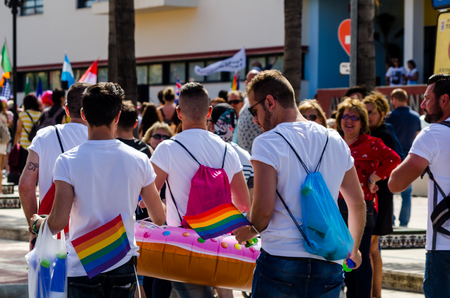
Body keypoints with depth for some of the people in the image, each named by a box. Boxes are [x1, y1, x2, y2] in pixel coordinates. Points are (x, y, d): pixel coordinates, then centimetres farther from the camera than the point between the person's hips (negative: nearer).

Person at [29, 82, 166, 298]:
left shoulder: (68, 161, -11)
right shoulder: (139, 161, -4)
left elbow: (57, 223, -17)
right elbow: (159, 218, 4)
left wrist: (37, 223, 6)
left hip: (82, 269, -2)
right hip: (124, 268, 2)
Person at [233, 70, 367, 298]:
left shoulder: (267, 143, -6)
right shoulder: (336, 142, 12)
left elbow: (263, 209, -13)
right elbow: (358, 204, 19)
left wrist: (250, 231, 9)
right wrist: (353, 250, 34)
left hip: (280, 260, -5)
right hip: (329, 267, 5)